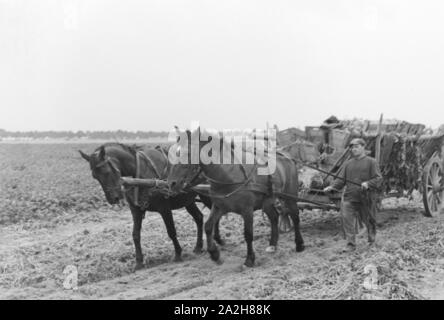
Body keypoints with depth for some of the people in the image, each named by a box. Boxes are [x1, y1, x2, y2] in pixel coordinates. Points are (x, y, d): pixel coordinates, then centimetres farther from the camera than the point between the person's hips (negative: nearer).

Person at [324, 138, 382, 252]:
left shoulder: (371, 162, 0)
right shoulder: (348, 164, 13)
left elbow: (378, 178, -7)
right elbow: (341, 179, 11)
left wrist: (368, 184, -25)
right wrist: (332, 187, -6)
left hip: (365, 198, -3)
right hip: (349, 197, 3)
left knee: (368, 219, 12)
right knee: (347, 219, -9)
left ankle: (372, 239, 38)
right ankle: (350, 244, -4)